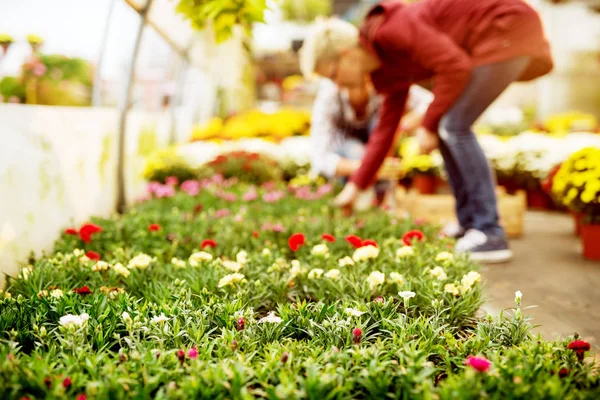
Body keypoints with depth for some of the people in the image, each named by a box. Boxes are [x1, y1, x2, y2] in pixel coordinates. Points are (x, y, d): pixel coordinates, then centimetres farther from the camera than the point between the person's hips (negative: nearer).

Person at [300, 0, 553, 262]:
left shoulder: (391, 30, -19)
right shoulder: (392, 68, 8)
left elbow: (455, 66, -24)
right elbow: (386, 128, 13)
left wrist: (428, 125, -15)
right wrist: (355, 187, 14)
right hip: (494, 36, 9)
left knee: (454, 126, -13)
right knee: (447, 128, 7)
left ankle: (491, 236, -8)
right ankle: (471, 229, 12)